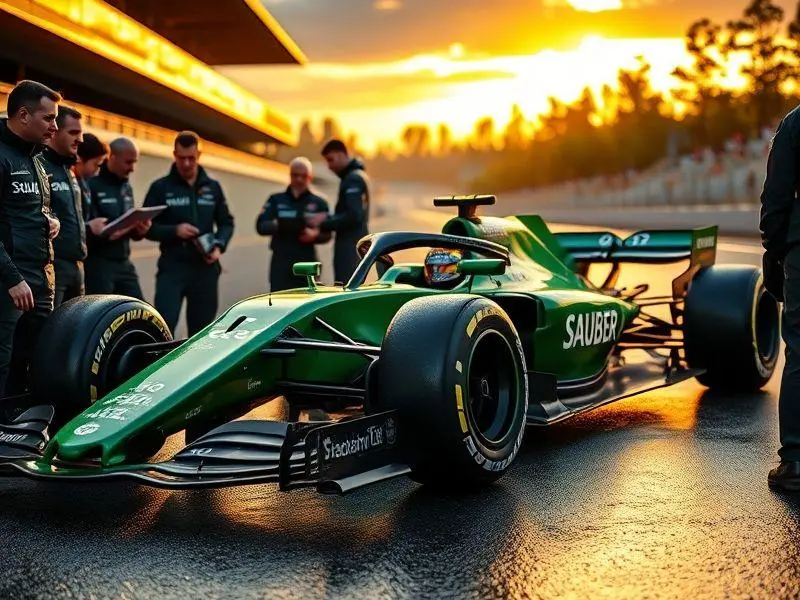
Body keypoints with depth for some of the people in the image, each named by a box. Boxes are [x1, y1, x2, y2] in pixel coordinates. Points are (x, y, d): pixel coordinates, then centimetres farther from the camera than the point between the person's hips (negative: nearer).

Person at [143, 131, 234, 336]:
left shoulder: (213, 187, 10)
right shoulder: (160, 187, 1)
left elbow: (226, 223, 14)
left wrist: (219, 246, -6)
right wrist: (174, 230, -17)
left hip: (205, 267, 3)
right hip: (172, 266, -3)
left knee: (202, 326, 9)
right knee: (164, 323, -15)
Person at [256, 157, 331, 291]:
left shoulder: (319, 203, 10)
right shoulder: (276, 200, 9)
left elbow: (327, 234, 3)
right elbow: (261, 226, -2)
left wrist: (315, 234, -19)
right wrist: (277, 225, -23)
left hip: (307, 263, 1)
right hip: (281, 263, -1)